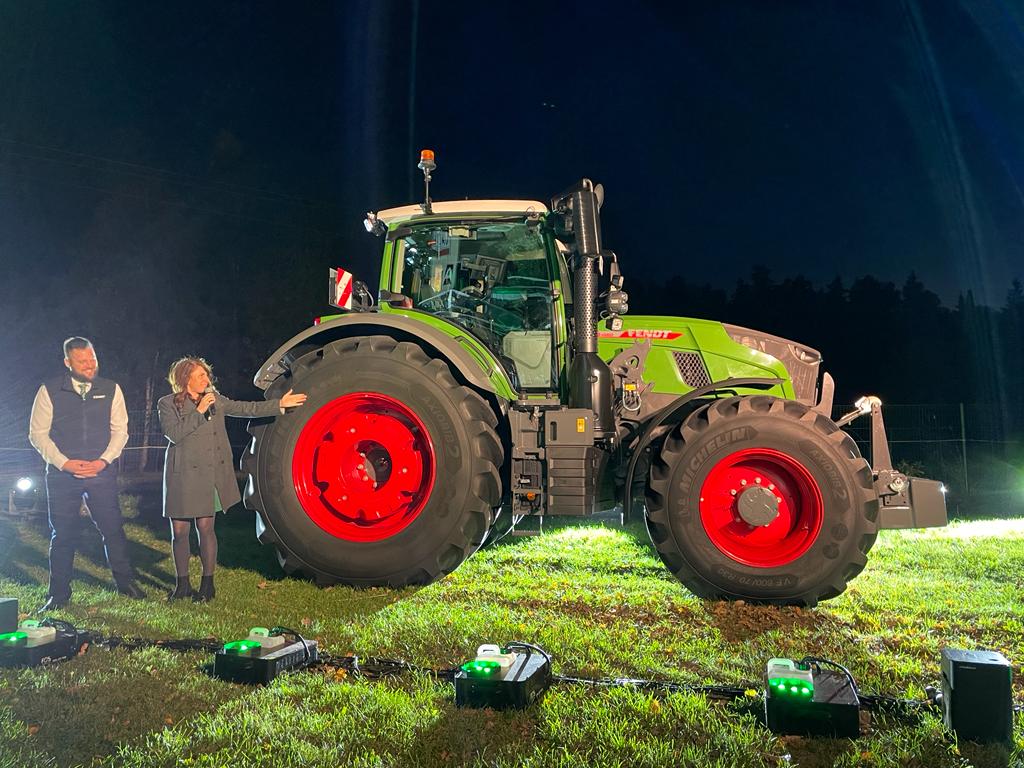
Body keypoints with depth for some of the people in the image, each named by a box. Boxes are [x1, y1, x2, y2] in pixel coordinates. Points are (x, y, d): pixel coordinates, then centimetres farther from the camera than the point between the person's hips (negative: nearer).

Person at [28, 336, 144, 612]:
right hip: (61, 473, 0)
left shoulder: (111, 390, 3)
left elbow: (120, 430, 4)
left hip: (102, 471, 1)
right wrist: (64, 463, -11)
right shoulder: (49, 391, -1)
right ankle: (59, 594, 20)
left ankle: (125, 582, 17)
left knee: (112, 527, 2)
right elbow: (38, 434, 0)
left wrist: (103, 461, -9)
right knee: (62, 534, 7)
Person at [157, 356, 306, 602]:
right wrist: (199, 412, -16)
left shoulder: (214, 399, 10)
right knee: (179, 532, 5)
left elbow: (245, 409, 10)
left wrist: (279, 404, 6)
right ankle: (182, 584, 20)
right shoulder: (168, 404, -1)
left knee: (205, 528, 2)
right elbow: (173, 434, -14)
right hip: (181, 476, -2)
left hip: (208, 474, 2)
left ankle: (207, 584, 12)